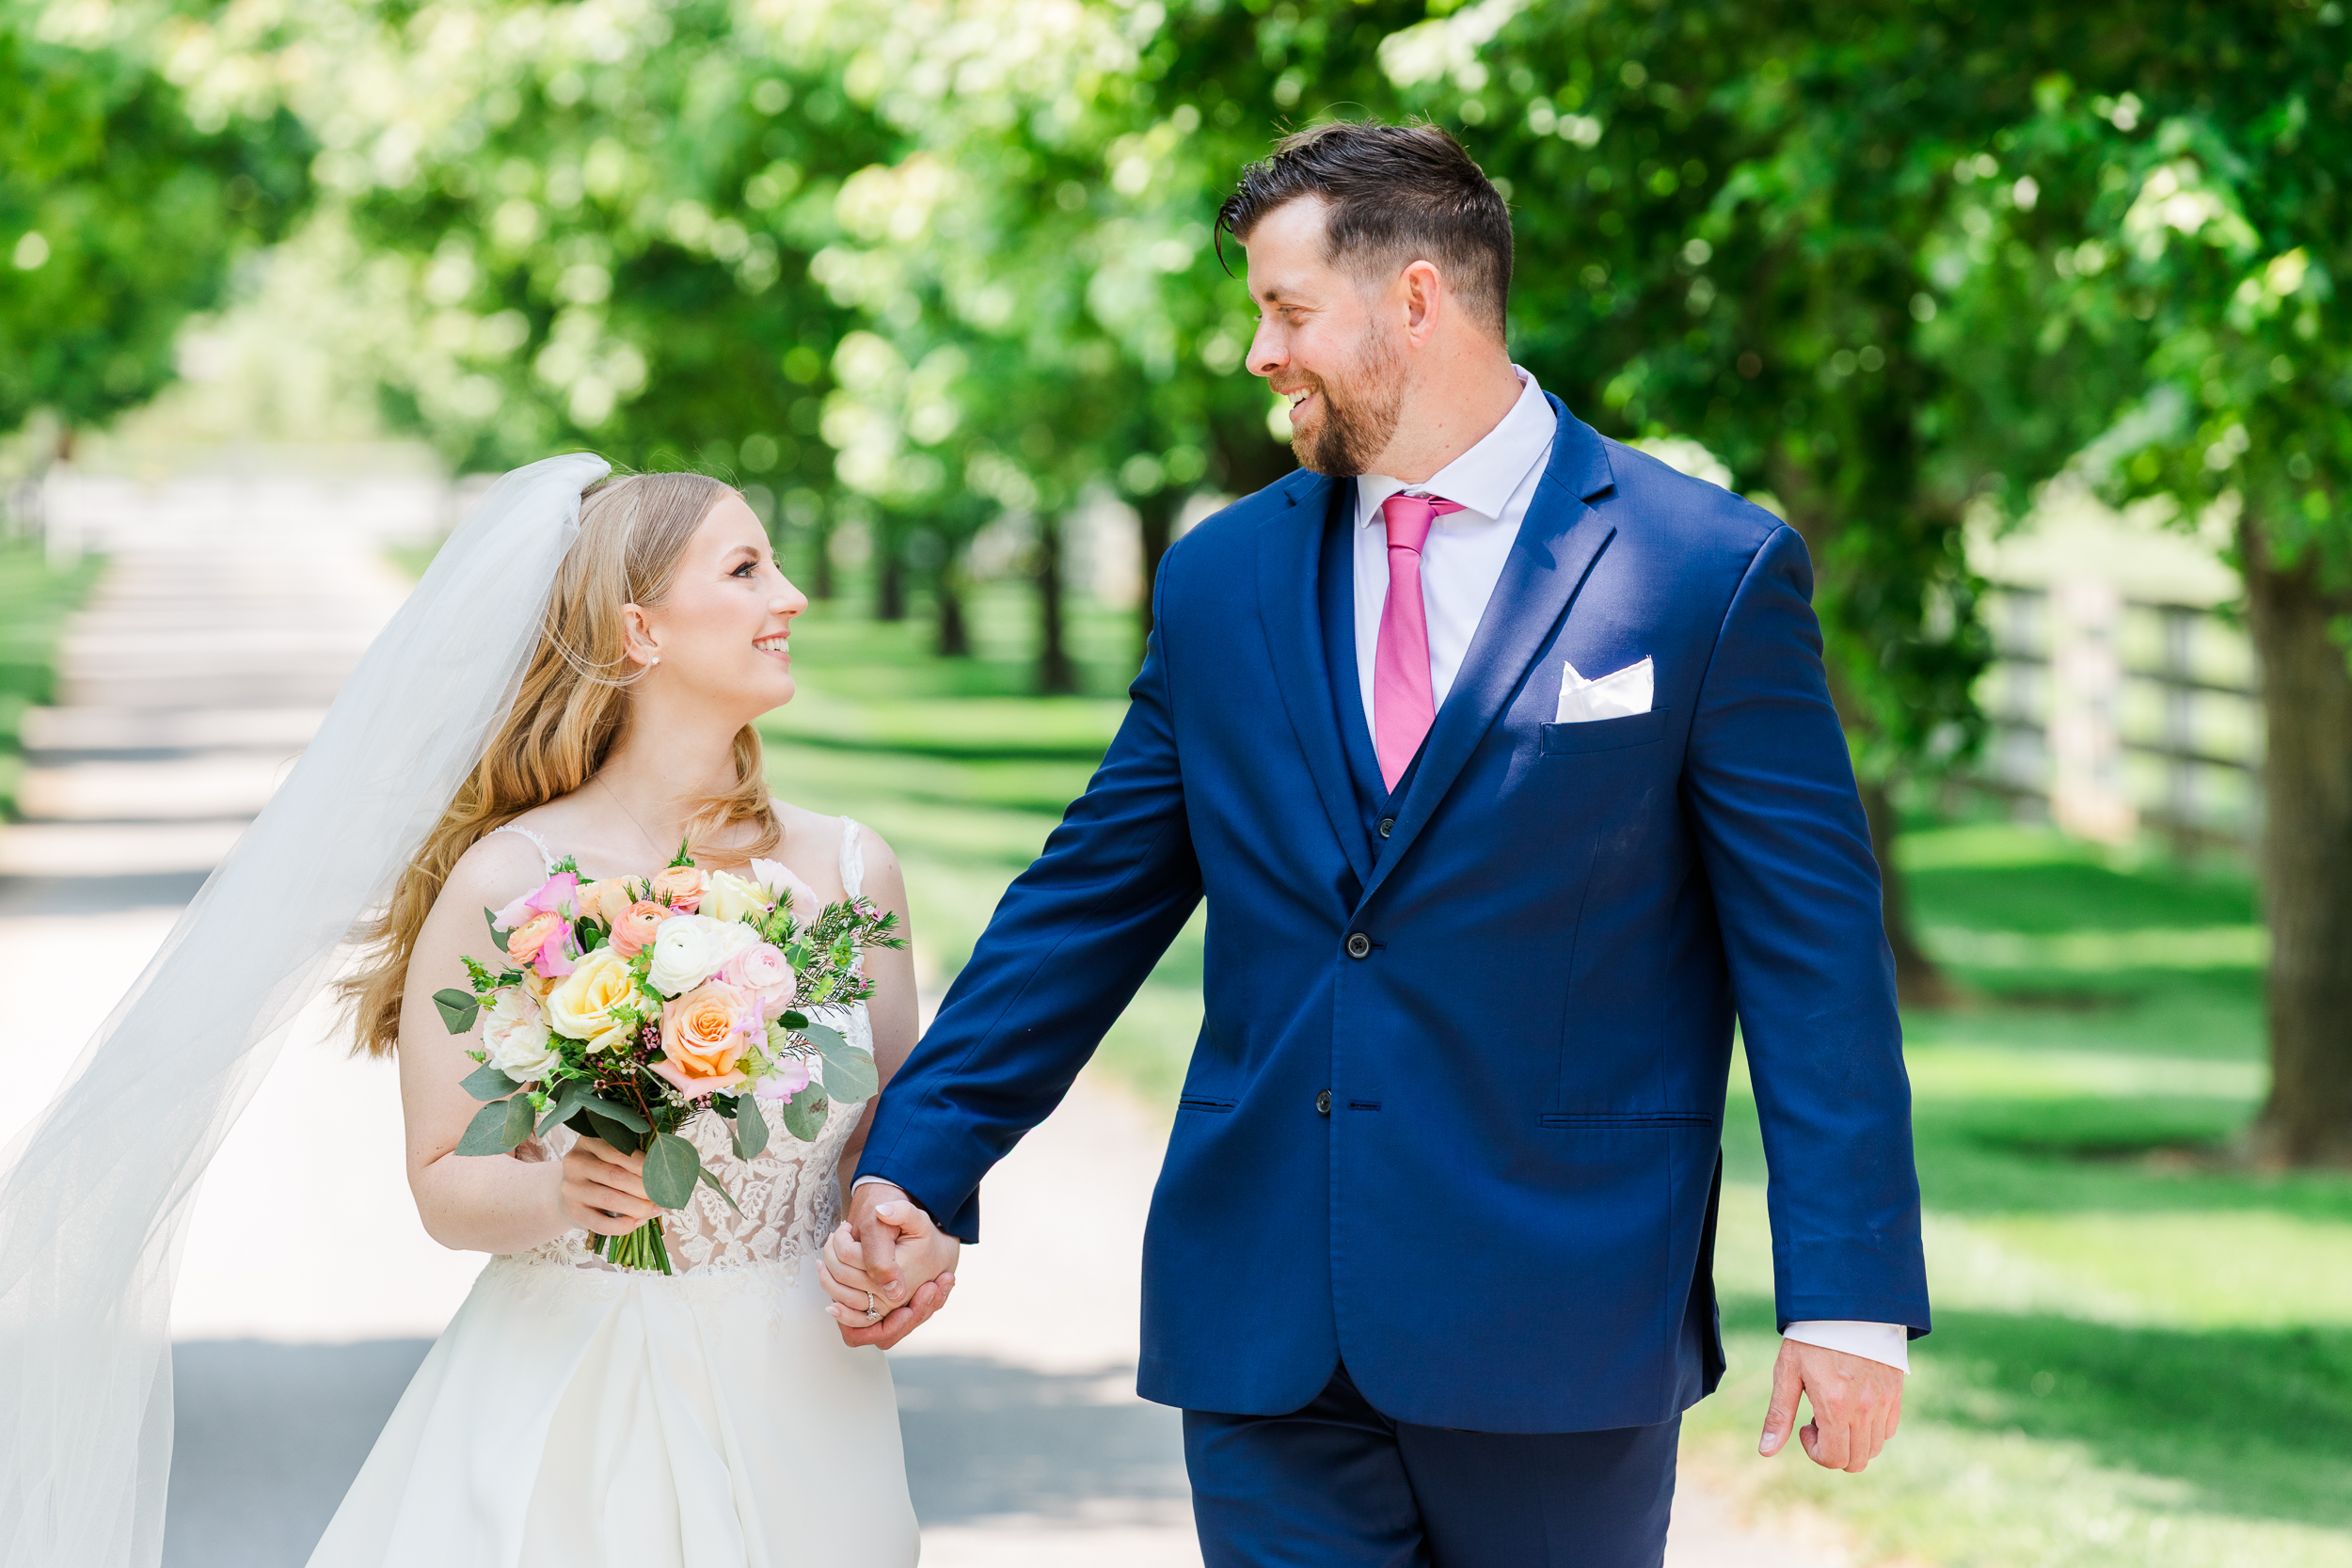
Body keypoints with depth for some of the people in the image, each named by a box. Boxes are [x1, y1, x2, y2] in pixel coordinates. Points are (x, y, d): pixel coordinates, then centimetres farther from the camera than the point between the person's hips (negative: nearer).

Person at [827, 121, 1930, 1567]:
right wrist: (916, 1167, 4)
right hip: (1262, 1333, 3)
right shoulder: (1220, 580, 10)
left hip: (1558, 1329, -3)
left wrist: (1850, 1297, -9)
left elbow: (1814, 957, -5)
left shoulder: (1711, 573, -3)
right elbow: (1084, 908, 12)